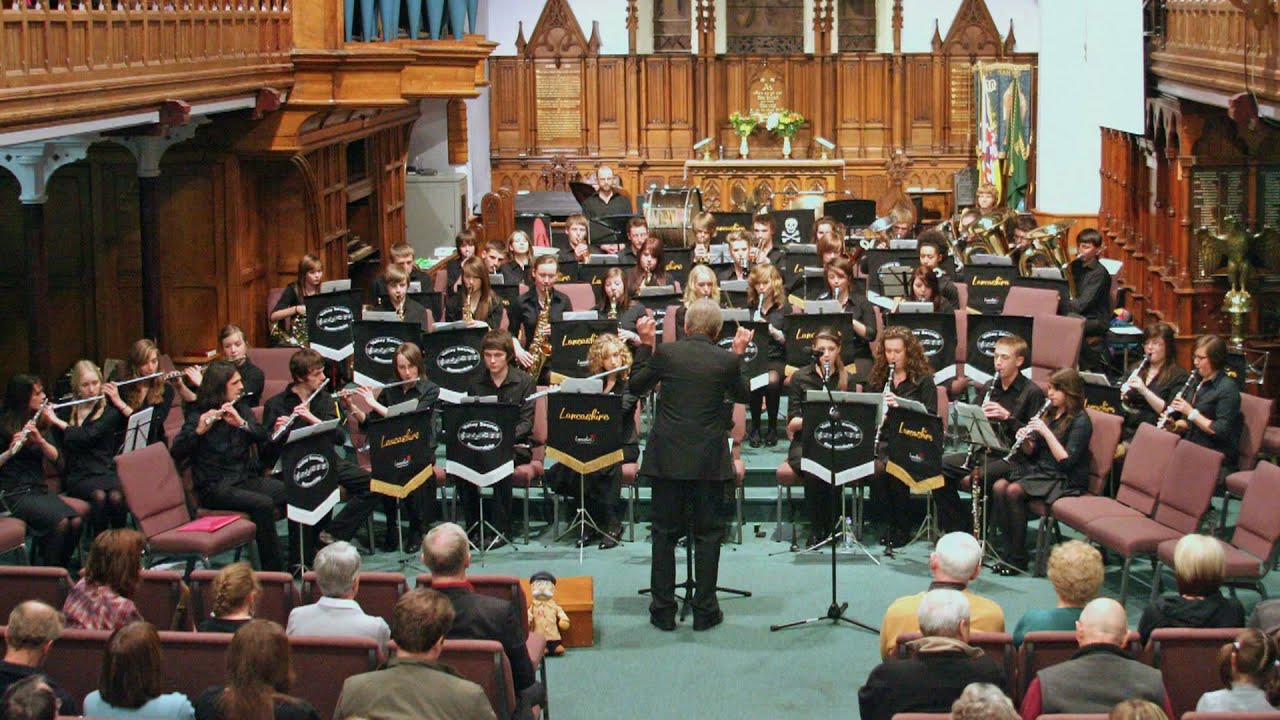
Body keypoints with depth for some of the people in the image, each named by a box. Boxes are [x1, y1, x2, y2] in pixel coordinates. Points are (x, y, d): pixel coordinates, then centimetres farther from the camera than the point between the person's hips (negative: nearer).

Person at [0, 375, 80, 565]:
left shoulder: (40, 423, 14)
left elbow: (55, 457, 3)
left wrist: (40, 440, -16)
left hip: (39, 488, 6)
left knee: (76, 522, -21)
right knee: (60, 522, -28)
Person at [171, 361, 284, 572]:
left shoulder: (241, 409, 13)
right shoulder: (198, 415, -3)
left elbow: (263, 437, -1)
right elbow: (176, 452, -14)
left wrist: (241, 423, -19)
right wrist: (198, 430, -30)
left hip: (246, 478, 5)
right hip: (215, 488, -5)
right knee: (263, 504, -31)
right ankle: (272, 569, -25)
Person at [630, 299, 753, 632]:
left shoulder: (665, 353, -6)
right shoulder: (727, 360, -6)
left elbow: (636, 386, 8)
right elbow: (742, 395, 11)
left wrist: (644, 344, 16)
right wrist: (739, 354, 18)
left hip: (667, 457, 1)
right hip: (709, 460, 0)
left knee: (664, 533, 9)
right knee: (707, 534, 9)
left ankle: (663, 611, 12)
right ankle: (704, 611, 11)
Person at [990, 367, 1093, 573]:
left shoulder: (1080, 421, -10)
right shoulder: (1047, 412, 11)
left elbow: (1067, 460, -19)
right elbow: (1032, 452, 14)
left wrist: (1046, 432, -22)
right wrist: (1025, 440, -8)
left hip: (1065, 480, -7)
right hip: (1039, 470, 7)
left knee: (1014, 491, -28)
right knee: (998, 486, -19)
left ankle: (1018, 558, -19)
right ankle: (1009, 548, -16)